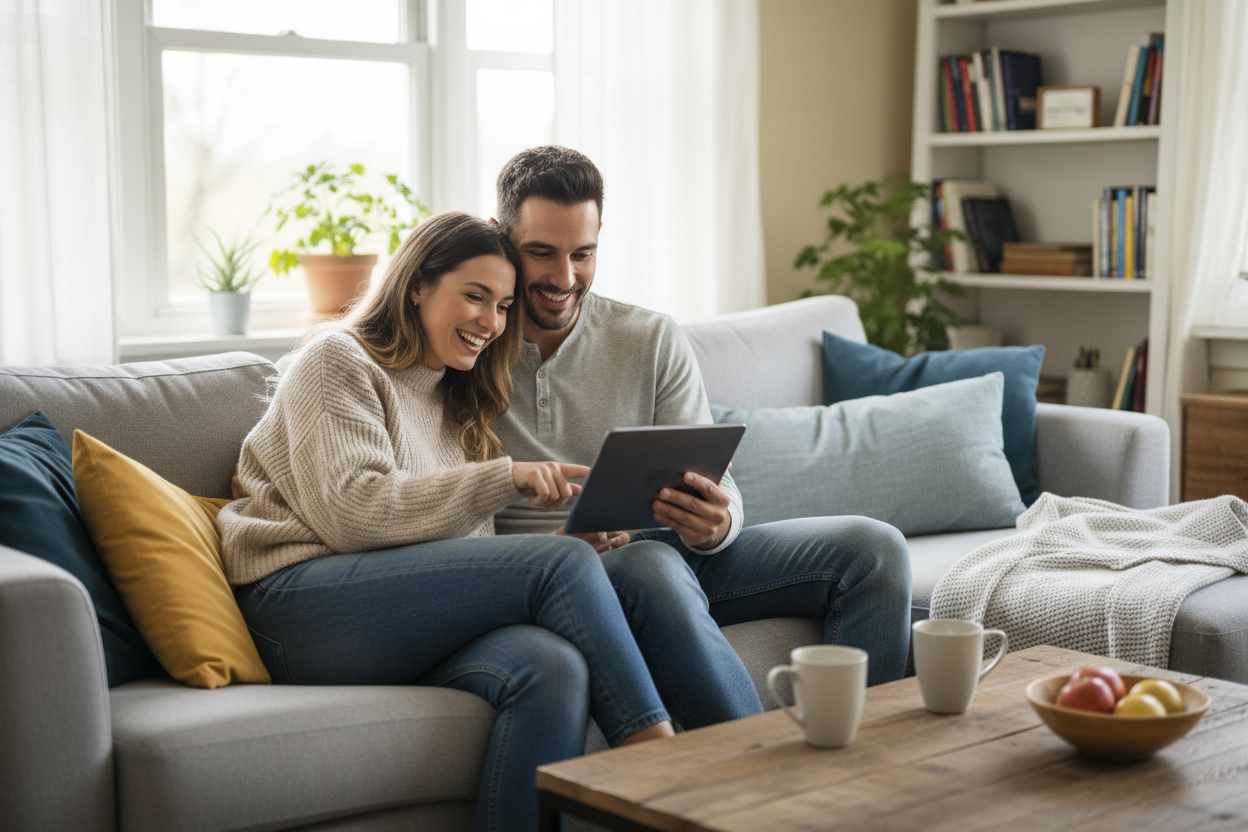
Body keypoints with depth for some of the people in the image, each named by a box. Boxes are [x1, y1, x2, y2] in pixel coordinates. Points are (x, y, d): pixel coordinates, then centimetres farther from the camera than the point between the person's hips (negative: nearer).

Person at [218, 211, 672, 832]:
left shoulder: (456, 403, 28)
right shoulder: (338, 361, 5)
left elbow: (472, 550, 21)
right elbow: (349, 512, -12)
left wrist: (572, 541, 1)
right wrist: (503, 479, -16)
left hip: (406, 629, 6)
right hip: (297, 606, -6)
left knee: (553, 668, -29)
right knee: (564, 563, -23)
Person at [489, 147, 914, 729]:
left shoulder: (654, 342, 6)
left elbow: (718, 491, 2)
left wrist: (714, 524, -23)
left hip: (674, 553, 5)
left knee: (872, 548, -8)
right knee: (653, 566, -39)